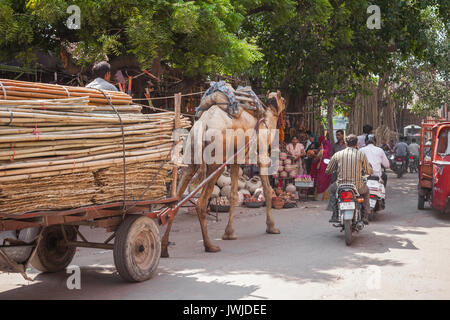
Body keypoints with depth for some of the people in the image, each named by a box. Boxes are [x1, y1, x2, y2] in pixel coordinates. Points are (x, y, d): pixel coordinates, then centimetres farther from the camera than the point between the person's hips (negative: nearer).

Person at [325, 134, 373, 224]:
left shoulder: (337, 155, 1)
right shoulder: (361, 155, -1)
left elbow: (328, 171, 8)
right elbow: (369, 171, 3)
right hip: (357, 187, 0)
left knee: (332, 189, 34)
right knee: (366, 191, 34)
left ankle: (335, 215, 25)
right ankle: (365, 216, 27)